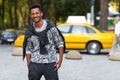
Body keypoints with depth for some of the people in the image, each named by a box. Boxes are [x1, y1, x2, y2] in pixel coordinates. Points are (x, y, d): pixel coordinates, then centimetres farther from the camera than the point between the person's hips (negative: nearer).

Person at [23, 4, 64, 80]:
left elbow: (60, 43, 1)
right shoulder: (29, 32, 3)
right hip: (35, 64, 2)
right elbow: (28, 49, 10)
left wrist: (60, 59, -6)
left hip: (50, 63, -2)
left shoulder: (51, 27, -4)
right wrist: (28, 64, 3)